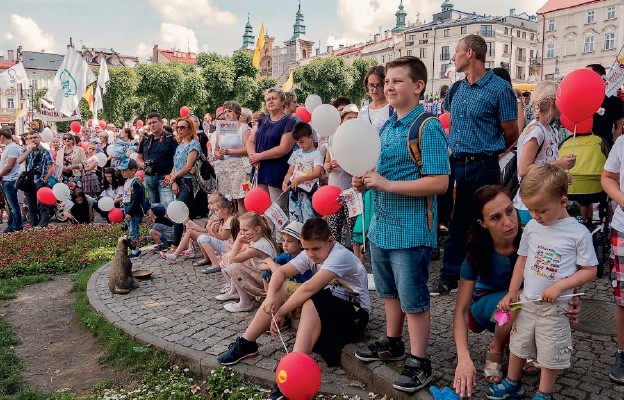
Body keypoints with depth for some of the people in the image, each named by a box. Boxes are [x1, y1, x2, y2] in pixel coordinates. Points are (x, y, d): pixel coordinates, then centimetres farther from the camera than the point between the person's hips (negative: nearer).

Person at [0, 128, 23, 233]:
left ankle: (18, 227, 4)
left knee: (13, 204, -3)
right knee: (10, 204, 14)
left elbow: (9, 166, -18)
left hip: (10, 181, -10)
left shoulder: (13, 147, -14)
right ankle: (11, 225, 21)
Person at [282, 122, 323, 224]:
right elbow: (290, 172, 13)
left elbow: (317, 173, -17)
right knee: (294, 221, 6)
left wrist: (299, 179, -22)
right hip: (294, 191, 5)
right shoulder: (296, 153, 14)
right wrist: (285, 182, -7)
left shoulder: (316, 154, -4)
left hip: (308, 191, -5)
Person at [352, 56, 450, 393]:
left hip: (411, 229, -8)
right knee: (388, 290, 21)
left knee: (413, 299, 4)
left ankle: (418, 362, 20)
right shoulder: (386, 126, 10)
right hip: (381, 225, 8)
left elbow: (439, 183, -22)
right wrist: (365, 181, -1)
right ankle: (392, 343, 40)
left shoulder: (428, 128, -15)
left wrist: (387, 185, -24)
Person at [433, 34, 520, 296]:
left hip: (482, 168, -6)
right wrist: (456, 151, 13)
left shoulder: (499, 89, -9)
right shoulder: (457, 89, 11)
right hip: (455, 165, 6)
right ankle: (449, 278, 23)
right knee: (455, 223, 12)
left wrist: (485, 153, 8)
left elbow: (511, 134, -4)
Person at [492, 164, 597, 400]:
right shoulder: (532, 227, -2)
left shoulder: (578, 232, -13)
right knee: (518, 344, 17)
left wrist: (559, 286, -21)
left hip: (555, 307, -4)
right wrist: (512, 293, 5)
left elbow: (589, 271, -9)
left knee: (550, 353, 8)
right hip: (526, 301, 4)